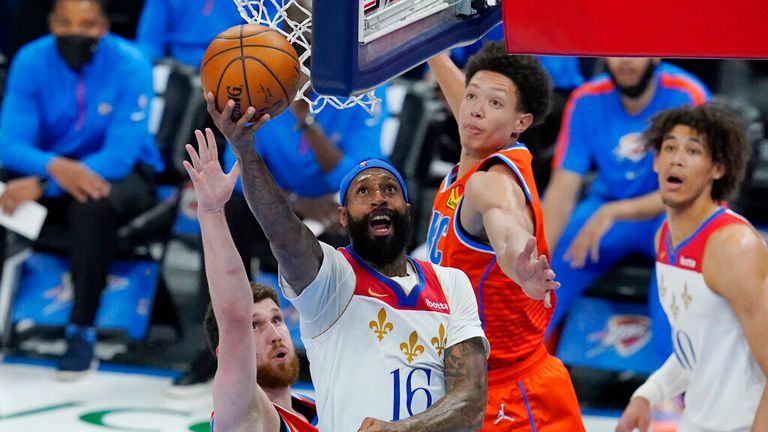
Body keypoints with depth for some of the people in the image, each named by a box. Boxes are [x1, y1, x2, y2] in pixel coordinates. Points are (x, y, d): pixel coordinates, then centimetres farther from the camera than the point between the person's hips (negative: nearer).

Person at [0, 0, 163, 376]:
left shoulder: (130, 66, -20)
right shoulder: (31, 61, -11)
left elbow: (119, 155, -26)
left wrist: (42, 186, -35)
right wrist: (54, 167, -38)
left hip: (122, 175, -3)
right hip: (53, 169, 3)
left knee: (92, 204, -37)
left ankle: (82, 329, -23)